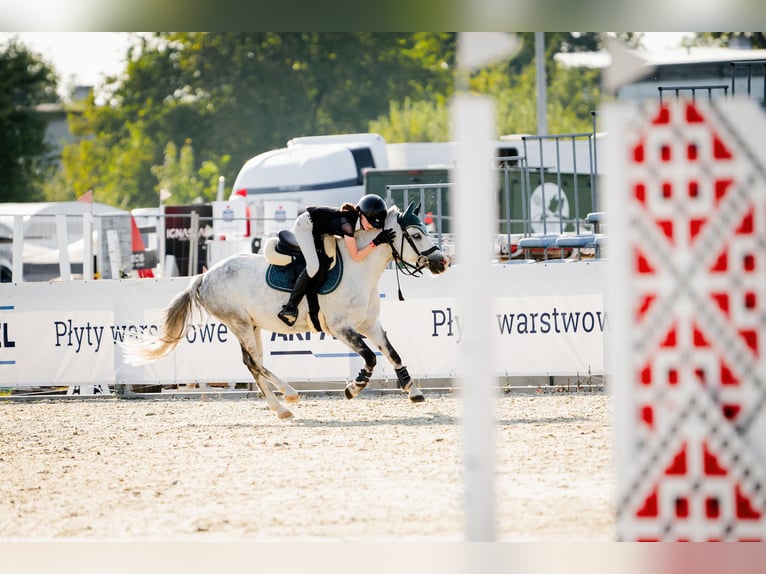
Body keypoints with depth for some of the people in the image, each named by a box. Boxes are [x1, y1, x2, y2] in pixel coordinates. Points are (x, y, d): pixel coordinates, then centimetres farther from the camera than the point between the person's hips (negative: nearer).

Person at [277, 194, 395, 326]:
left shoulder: (360, 221, -12)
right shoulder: (348, 222, -34)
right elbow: (356, 256, -31)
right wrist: (376, 242, -37)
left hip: (318, 230, 10)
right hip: (305, 225, -10)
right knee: (313, 266, -24)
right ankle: (290, 307, -19)